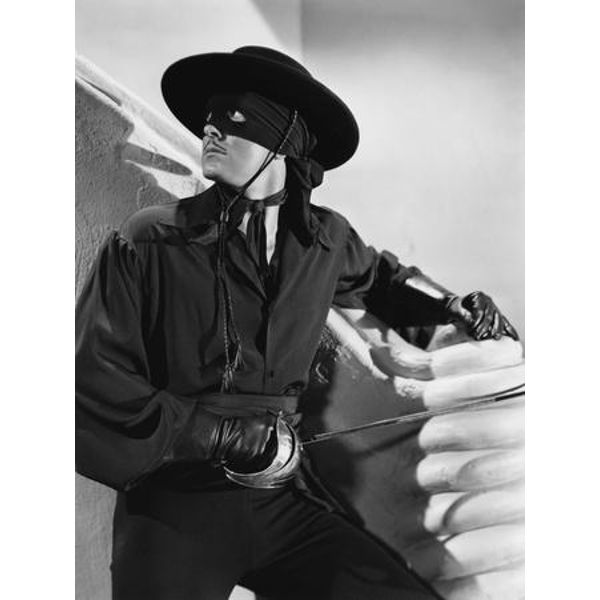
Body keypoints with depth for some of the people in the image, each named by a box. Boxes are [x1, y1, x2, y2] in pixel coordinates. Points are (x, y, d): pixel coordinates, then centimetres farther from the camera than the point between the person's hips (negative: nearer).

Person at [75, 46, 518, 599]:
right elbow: (95, 385, -10)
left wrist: (450, 305, 14)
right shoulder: (146, 244, -7)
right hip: (175, 505, -2)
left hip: (284, 496, 3)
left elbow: (379, 275, 29)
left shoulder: (326, 239, 5)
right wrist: (218, 434, -14)